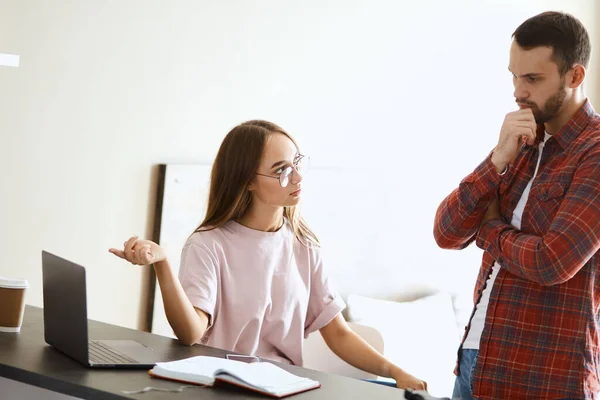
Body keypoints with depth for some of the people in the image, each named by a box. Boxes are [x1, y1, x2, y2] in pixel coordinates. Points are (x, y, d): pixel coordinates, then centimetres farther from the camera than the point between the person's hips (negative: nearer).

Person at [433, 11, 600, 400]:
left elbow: (551, 262, -22)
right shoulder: (521, 144, 10)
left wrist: (490, 229, -3)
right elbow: (446, 233, 1)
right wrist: (499, 160, -12)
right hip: (476, 356, 7)